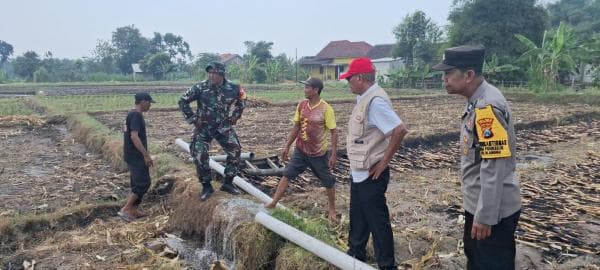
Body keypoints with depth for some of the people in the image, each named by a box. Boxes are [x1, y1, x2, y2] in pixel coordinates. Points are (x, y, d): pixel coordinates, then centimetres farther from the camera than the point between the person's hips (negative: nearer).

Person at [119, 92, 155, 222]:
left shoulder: (132, 114, 13)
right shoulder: (136, 115, -18)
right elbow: (134, 137, -27)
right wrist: (146, 155, -25)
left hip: (133, 155, 10)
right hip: (136, 156, -10)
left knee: (137, 183, 15)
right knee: (143, 183, -5)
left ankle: (133, 210, 21)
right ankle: (125, 209, -2)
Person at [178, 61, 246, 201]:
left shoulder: (232, 88, -9)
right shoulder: (200, 87, -15)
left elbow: (241, 99, 14)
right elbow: (183, 101, -5)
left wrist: (235, 116, 8)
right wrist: (193, 119, -7)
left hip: (224, 126, 2)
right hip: (204, 127, -2)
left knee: (235, 151, -3)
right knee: (199, 155, -10)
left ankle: (227, 183, 13)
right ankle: (206, 186, 9)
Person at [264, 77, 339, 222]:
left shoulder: (326, 109, -19)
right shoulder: (301, 105, -2)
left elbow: (334, 132, -14)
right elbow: (296, 127, 7)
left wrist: (334, 154, -16)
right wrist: (287, 146, 6)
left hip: (318, 153, -4)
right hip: (300, 150, 5)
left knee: (328, 182, 10)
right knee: (286, 174, 6)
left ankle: (331, 209, 31)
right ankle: (273, 203, 16)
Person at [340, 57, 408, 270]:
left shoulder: (375, 101, -22)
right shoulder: (365, 98, 8)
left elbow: (400, 130, -28)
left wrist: (384, 161, -21)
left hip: (370, 175, -10)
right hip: (359, 172, 10)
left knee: (377, 220, 3)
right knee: (357, 217, 23)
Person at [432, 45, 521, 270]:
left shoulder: (488, 106, -25)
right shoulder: (477, 102, 6)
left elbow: (494, 167, -27)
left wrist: (485, 216, -23)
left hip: (493, 210, -10)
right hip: (477, 205, 10)